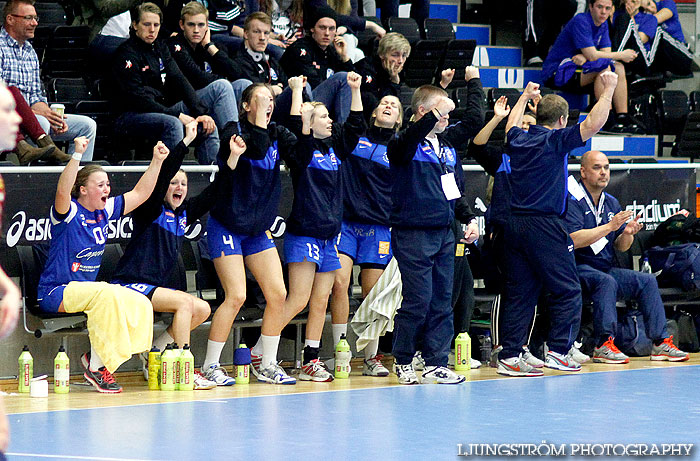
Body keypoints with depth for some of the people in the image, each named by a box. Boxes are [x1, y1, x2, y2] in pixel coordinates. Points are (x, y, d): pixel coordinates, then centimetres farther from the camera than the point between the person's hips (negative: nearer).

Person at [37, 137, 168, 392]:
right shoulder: (68, 212, -10)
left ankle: (96, 358, -6)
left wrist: (156, 161, 6)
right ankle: (96, 367, -27)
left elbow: (139, 193, 16)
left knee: (141, 304, -13)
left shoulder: (104, 211, 9)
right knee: (106, 293, -35)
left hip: (87, 289, 7)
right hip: (56, 291, -7)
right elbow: (62, 191, -33)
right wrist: (77, 155, -44)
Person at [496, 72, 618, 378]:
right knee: (567, 290, 3)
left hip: (515, 224, 7)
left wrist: (525, 96, 49)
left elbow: (511, 124, 36)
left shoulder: (519, 139, 12)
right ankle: (558, 351, -1)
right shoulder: (555, 140, -7)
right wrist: (608, 89, -5)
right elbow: (593, 124, -14)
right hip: (545, 225, -7)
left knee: (519, 293, 7)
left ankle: (510, 356, 3)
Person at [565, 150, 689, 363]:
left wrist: (627, 234, -10)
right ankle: (603, 345, -34)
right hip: (579, 268, -8)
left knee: (647, 281, -5)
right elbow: (574, 240, -22)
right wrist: (610, 227, -24)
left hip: (605, 269, 8)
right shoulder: (572, 200, -9)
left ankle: (660, 342, -7)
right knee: (606, 281, -34)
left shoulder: (611, 203, 15)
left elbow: (620, 247, 14)